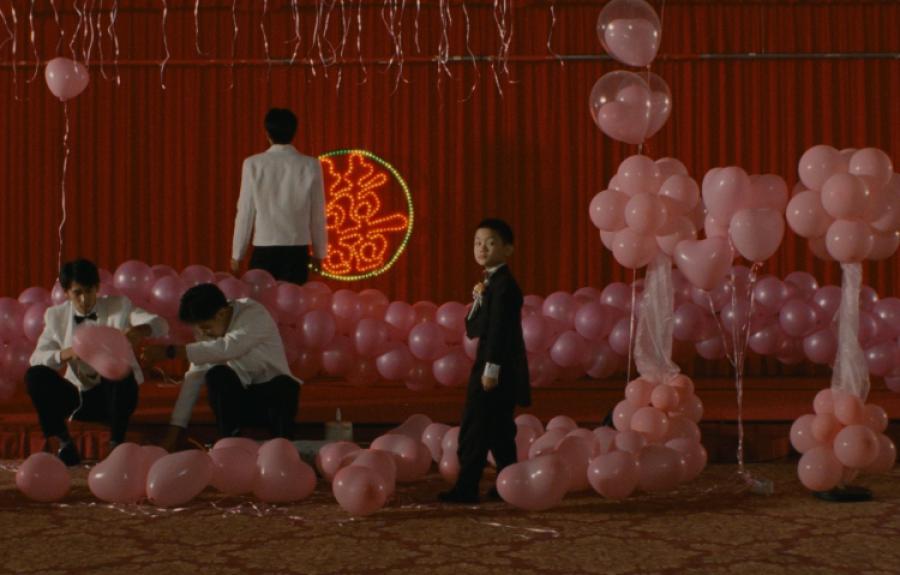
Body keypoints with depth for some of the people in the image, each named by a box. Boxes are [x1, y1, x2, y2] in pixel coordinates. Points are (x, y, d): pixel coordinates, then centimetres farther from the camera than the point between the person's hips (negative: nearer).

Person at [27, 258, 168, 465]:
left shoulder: (119, 306, -2)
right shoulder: (56, 316, 2)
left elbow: (160, 325, -11)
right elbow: (36, 359, -6)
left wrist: (140, 330, -35)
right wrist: (65, 354, -26)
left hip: (114, 394, -2)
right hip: (80, 398, 2)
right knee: (35, 375, -20)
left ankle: (116, 444, -20)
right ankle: (65, 444, -11)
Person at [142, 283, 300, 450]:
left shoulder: (255, 315, -21)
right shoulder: (208, 328, -3)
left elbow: (227, 349, -38)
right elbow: (195, 376, -8)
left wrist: (170, 351, -37)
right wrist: (175, 428, -15)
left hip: (275, 396, -4)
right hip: (239, 400, 4)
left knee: (285, 385, -37)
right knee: (217, 375, -26)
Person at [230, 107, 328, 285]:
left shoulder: (253, 164, -4)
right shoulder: (310, 166, -2)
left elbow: (245, 212, -1)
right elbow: (317, 214, 3)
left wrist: (237, 253, 8)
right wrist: (319, 252, 15)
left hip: (264, 249, -1)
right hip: (297, 250, 1)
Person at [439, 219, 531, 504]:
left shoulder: (503, 284, -15)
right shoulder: (493, 282, 16)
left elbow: (499, 329, -21)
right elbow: (474, 328, 13)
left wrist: (491, 368, -24)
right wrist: (478, 302, -3)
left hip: (500, 369, -10)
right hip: (498, 370, 10)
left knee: (474, 427, -9)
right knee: (498, 430, 13)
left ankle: (466, 488, -7)